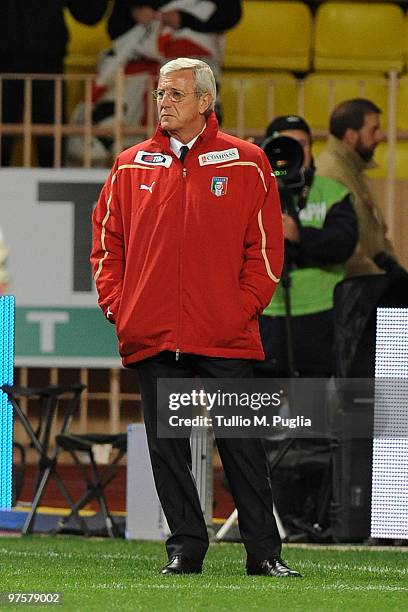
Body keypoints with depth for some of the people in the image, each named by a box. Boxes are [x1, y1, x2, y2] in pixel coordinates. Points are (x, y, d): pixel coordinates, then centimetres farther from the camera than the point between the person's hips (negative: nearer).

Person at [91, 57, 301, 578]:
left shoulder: (246, 164, 2)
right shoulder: (131, 167, 10)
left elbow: (265, 246, 2)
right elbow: (107, 241, 15)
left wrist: (243, 306, -5)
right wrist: (116, 303, 4)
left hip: (226, 338, -3)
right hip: (150, 335, 3)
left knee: (242, 446, -1)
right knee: (166, 449, 3)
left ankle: (264, 551, 5)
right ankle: (185, 548, 10)